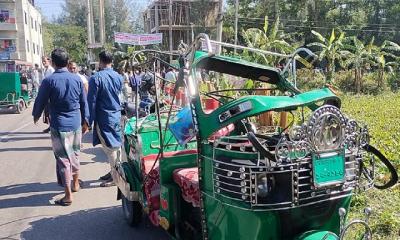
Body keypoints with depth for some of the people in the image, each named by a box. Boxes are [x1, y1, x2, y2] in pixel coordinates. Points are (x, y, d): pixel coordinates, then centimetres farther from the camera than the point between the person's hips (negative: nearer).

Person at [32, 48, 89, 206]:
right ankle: (75, 184, 37)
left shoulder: (49, 81, -11)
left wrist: (36, 116, 19)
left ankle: (68, 195, 4)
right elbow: (84, 102, 7)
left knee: (63, 159, 1)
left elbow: (40, 101, -1)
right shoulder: (77, 79, 1)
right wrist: (85, 121, 17)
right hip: (76, 124, 4)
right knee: (74, 154, 21)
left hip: (59, 126, -4)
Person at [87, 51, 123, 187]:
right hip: (117, 115, 7)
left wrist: (89, 120, -8)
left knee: (109, 147, 0)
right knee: (116, 145, 14)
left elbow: (91, 101, -13)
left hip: (104, 117, -6)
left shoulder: (96, 78, -15)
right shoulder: (119, 77, 4)